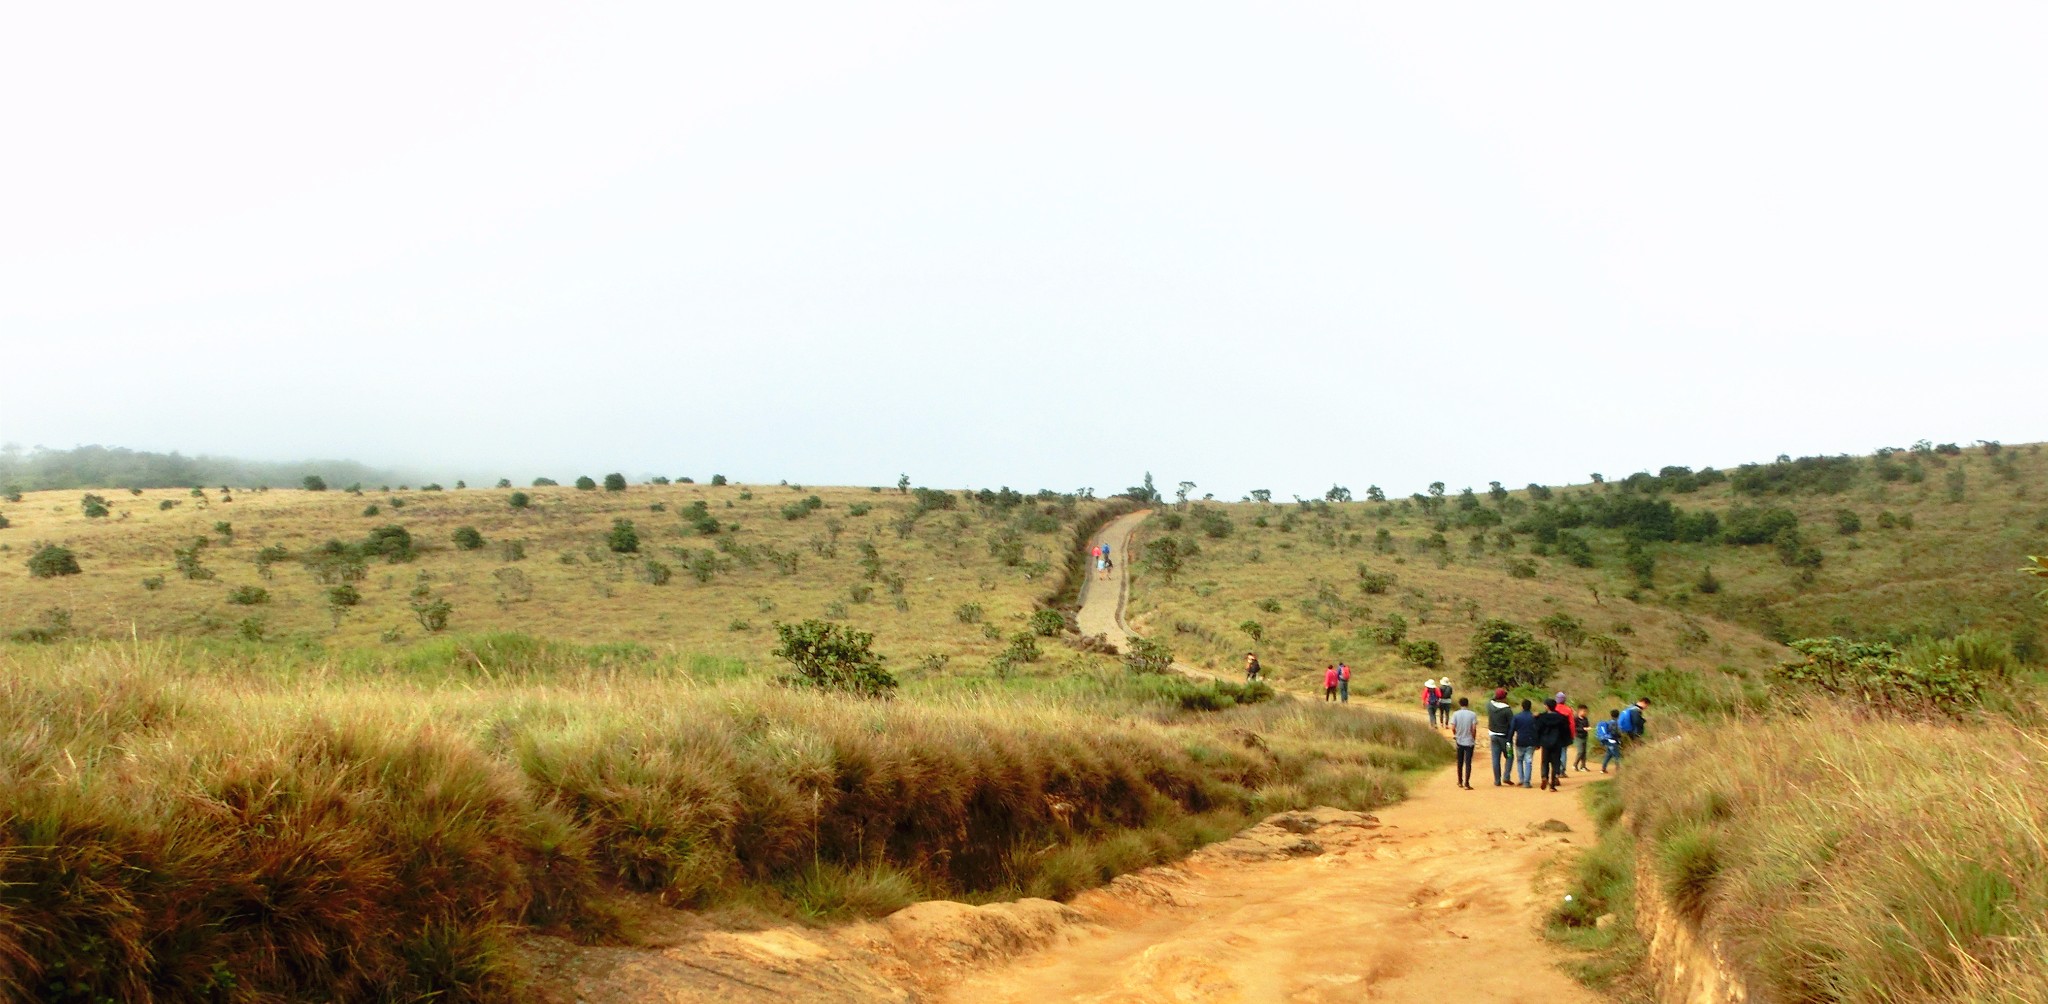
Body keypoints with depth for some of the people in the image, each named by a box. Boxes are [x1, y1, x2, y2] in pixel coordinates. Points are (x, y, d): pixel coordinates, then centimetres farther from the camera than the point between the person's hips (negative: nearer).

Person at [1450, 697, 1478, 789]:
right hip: (1469, 742, -2)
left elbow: (1453, 728, -8)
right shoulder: (1472, 714, -7)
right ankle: (1466, 783, -7)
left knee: (1460, 762, 16)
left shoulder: (1455, 714, -3)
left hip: (1459, 741, 2)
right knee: (1468, 763, -1)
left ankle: (1460, 782, 26)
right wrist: (1474, 739, 3)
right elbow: (1474, 728, -12)